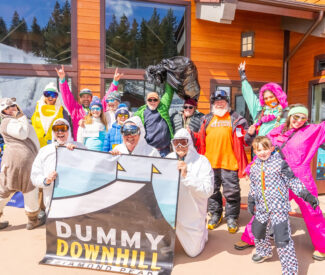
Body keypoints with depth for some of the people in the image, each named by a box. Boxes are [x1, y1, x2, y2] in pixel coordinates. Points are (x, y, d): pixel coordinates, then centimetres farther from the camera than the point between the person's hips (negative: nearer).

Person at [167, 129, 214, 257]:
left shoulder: (201, 161, -15)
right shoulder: (169, 159, -3)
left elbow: (207, 191, -24)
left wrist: (186, 176, -31)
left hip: (192, 215, -2)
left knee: (193, 252, 11)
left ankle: (202, 231, 40)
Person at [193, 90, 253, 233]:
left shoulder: (235, 118, 5)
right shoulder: (207, 119, 13)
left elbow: (243, 138, 2)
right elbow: (201, 139, 14)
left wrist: (249, 134, -19)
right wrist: (192, 135, -4)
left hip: (229, 162, -3)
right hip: (210, 162, 3)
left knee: (231, 192, 5)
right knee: (212, 190, 14)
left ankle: (232, 217, 24)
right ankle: (215, 214, 33)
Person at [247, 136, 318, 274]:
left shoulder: (279, 163, -9)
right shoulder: (254, 167, 6)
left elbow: (292, 181, -4)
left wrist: (307, 195, -10)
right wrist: (251, 201, 15)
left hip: (279, 207, -6)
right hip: (261, 208, 6)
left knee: (282, 239, -11)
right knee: (257, 231, 23)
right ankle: (264, 251, 52)